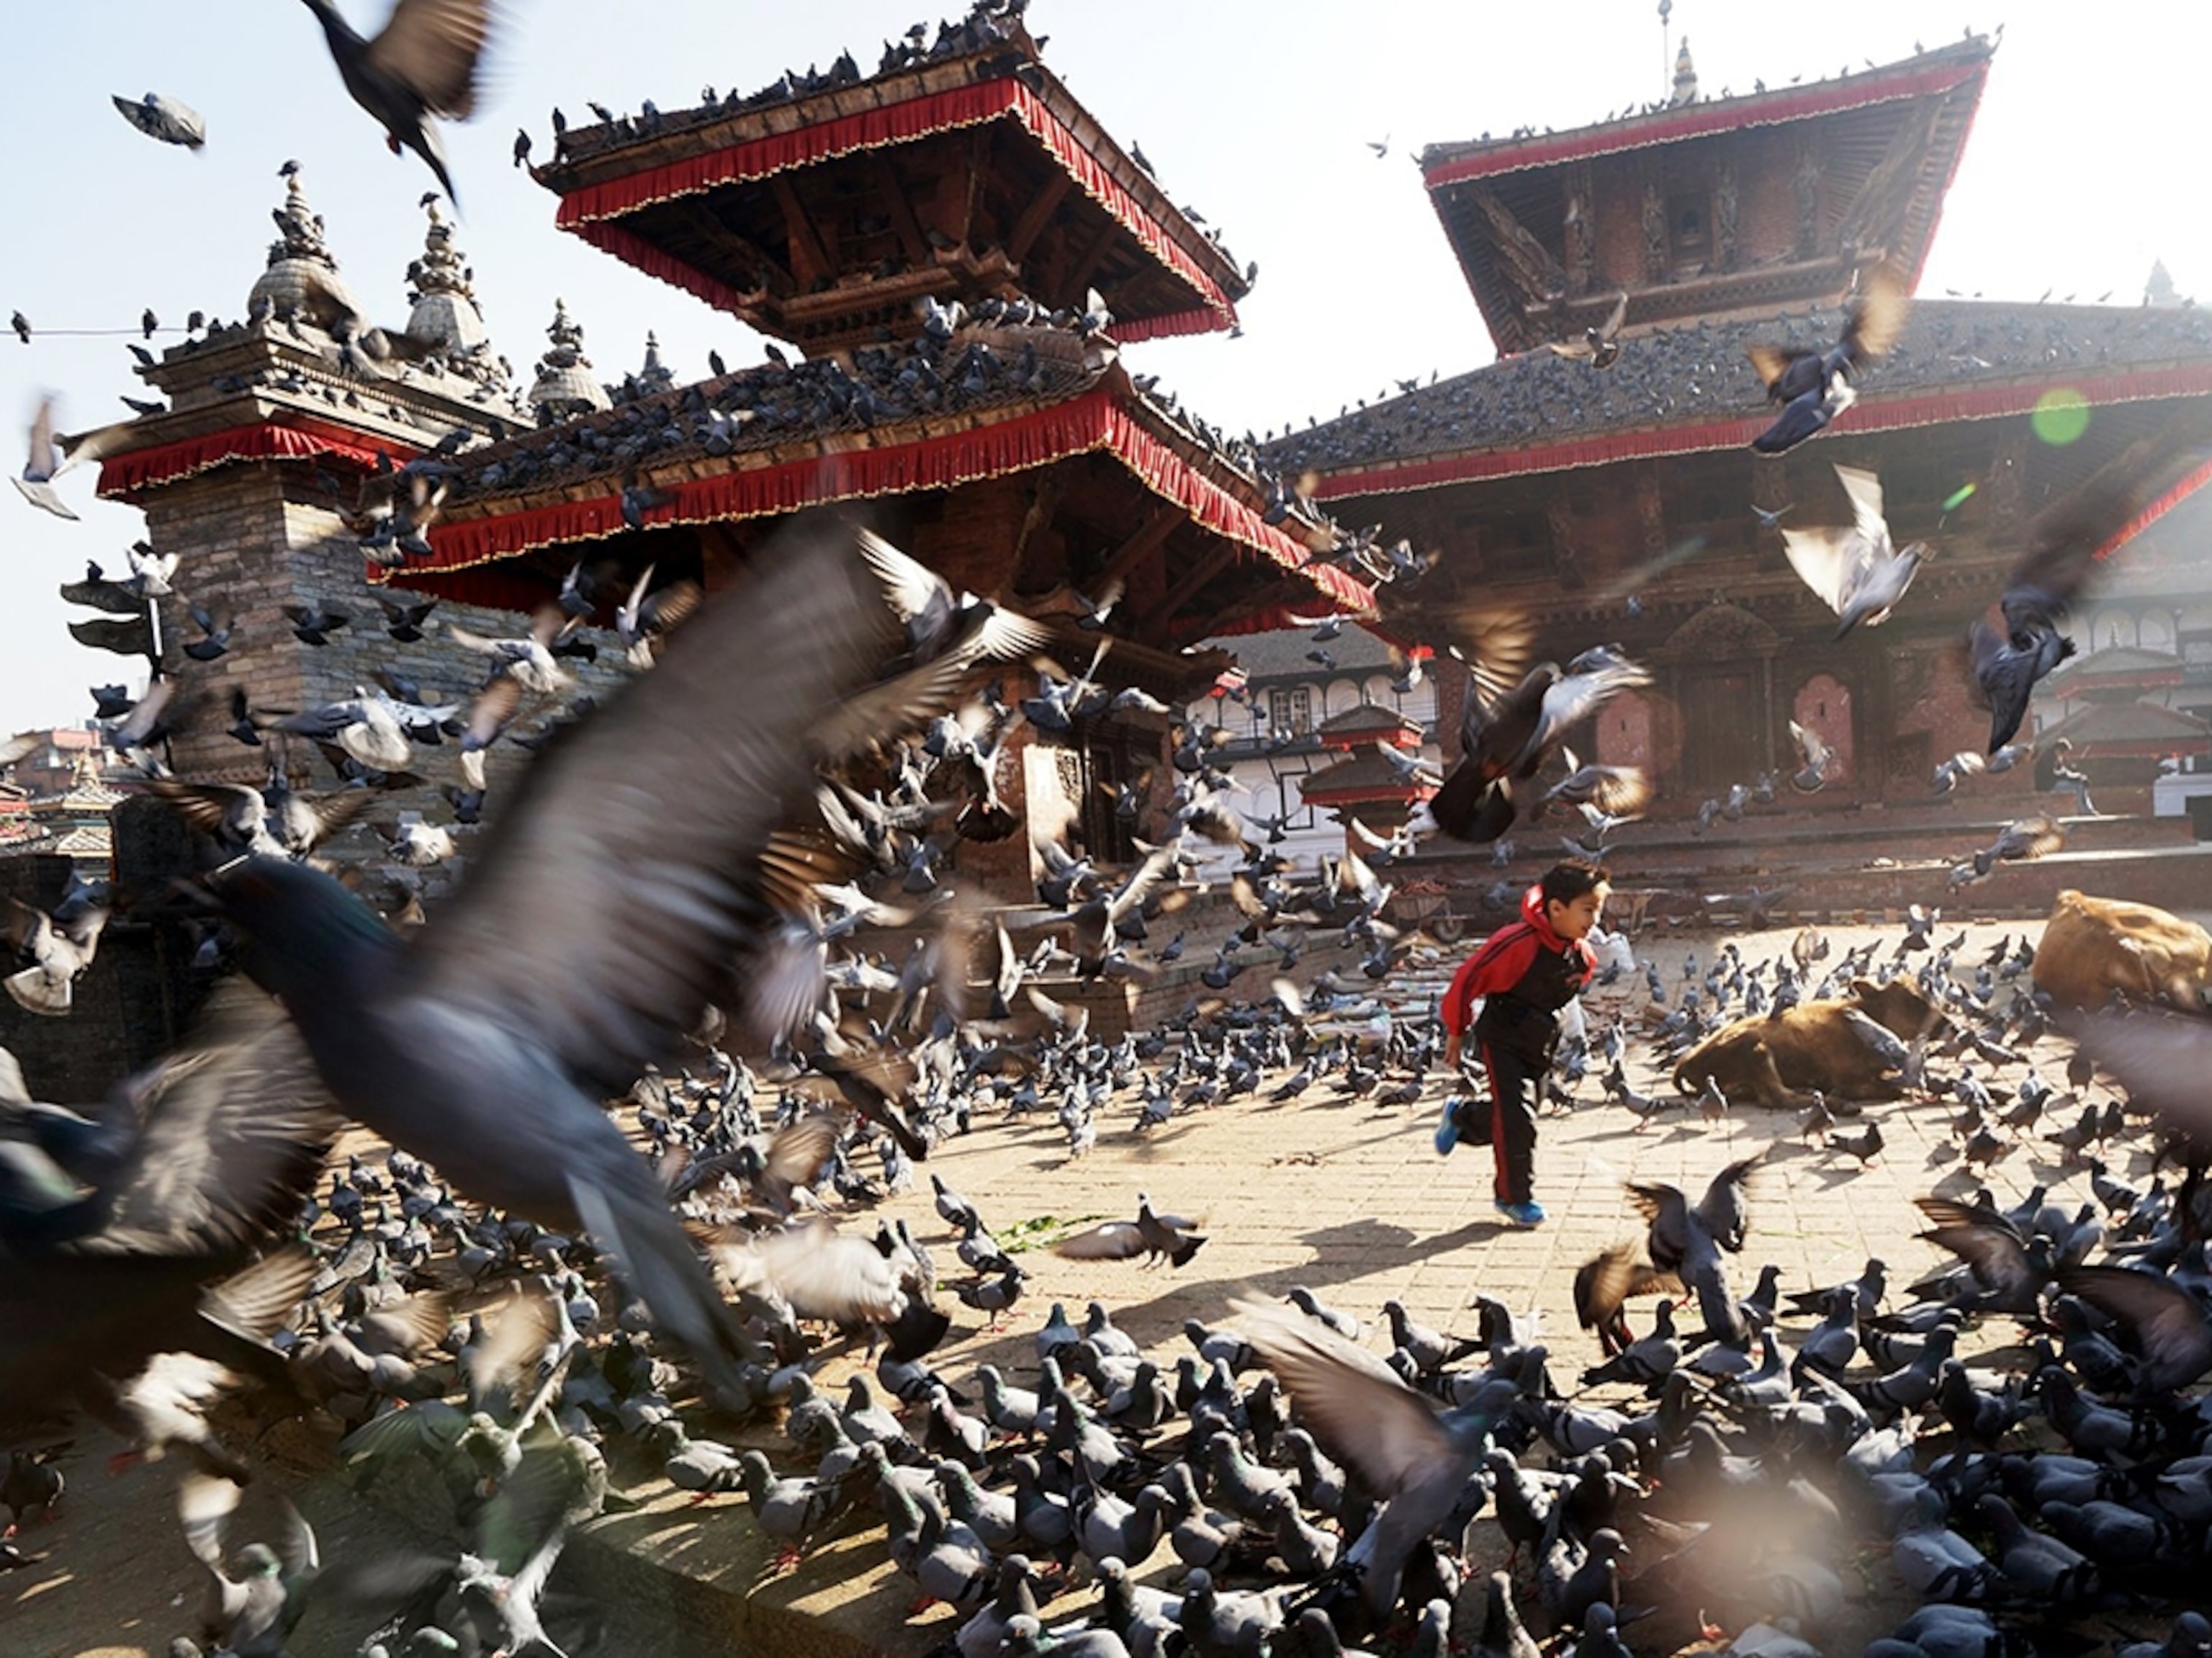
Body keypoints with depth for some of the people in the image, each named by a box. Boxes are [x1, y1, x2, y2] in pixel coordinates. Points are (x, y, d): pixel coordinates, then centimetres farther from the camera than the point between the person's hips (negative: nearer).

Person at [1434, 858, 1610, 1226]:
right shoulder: (1519, 942, -28)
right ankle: (1516, 1198, 7)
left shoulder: (1584, 957, -6)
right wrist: (1456, 1032, -10)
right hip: (1502, 1040, -7)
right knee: (1517, 1118, -10)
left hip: (1539, 1046, 7)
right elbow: (1468, 979, -20)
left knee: (1516, 1116, 11)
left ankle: (1461, 1116, 39)